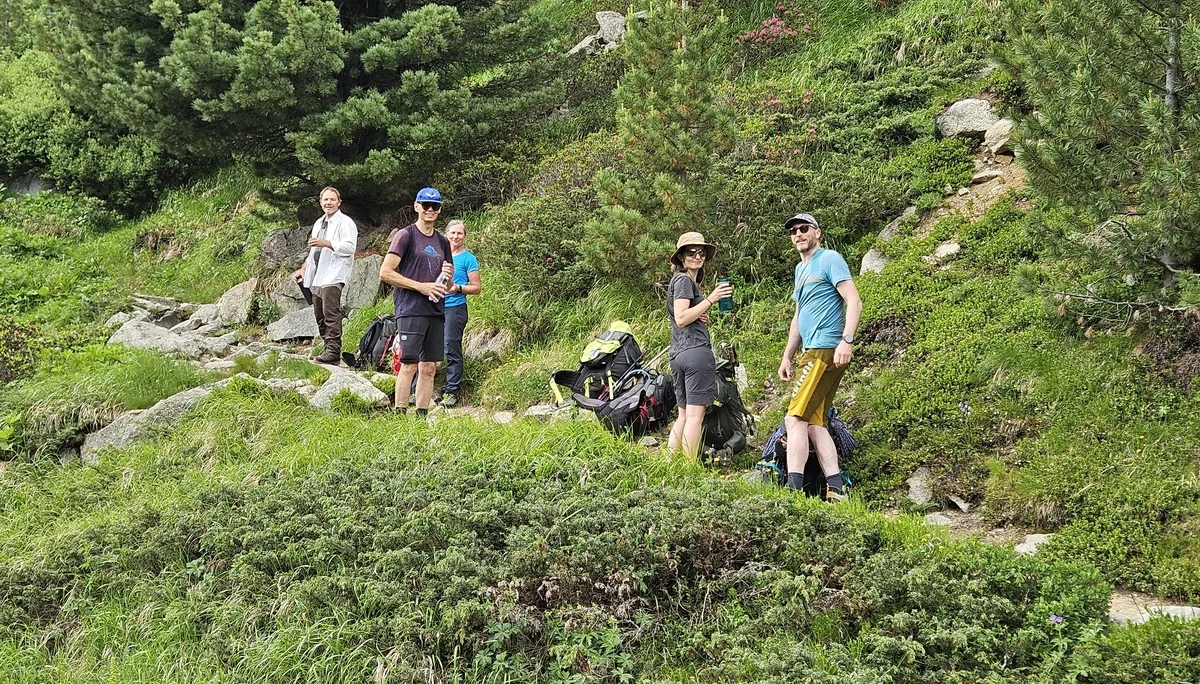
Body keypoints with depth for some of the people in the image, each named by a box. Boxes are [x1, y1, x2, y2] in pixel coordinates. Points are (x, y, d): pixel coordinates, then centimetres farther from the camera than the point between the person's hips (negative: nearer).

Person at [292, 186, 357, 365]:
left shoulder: (345, 223, -4)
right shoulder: (319, 223, 25)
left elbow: (350, 247, -16)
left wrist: (327, 243, -20)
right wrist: (303, 269, 27)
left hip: (332, 276, -9)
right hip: (317, 276, 9)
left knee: (331, 315, -16)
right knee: (320, 317, 8)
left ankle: (333, 351, -18)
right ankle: (328, 348, 11)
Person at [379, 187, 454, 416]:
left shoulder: (442, 242, 19)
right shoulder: (406, 235, -1)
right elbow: (385, 273, -9)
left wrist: (448, 275, 3)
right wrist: (421, 286, -13)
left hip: (436, 310, 6)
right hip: (411, 310, -6)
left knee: (429, 367, 5)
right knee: (409, 365, -10)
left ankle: (422, 416, 10)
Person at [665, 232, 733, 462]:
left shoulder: (683, 280, 25)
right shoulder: (684, 279, -5)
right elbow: (681, 318, -15)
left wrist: (702, 317, 10)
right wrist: (711, 299, -18)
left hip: (677, 354, 10)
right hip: (696, 350, -10)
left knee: (684, 415, 11)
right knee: (695, 414, -11)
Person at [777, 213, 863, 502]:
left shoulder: (829, 259, -3)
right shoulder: (801, 268, 24)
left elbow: (854, 301, -13)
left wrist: (847, 340, -24)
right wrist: (787, 357, 24)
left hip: (825, 350, -9)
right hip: (811, 353, 9)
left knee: (795, 418, -16)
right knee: (814, 423, 2)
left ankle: (793, 489, -21)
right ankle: (836, 489, 0)